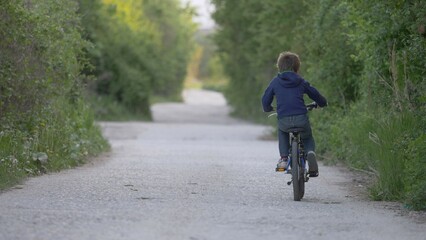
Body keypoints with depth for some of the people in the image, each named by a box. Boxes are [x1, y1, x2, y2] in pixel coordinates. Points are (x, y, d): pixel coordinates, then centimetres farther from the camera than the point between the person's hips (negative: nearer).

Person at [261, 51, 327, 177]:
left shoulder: (275, 82, 10)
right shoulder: (301, 81, 12)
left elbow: (265, 100, 14)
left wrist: (267, 109, 37)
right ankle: (310, 152, -8)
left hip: (284, 120, 0)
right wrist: (323, 103, 44)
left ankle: (284, 158, 16)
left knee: (282, 131, 36)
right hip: (301, 119, 0)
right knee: (308, 138, 28)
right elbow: (315, 94, 22)